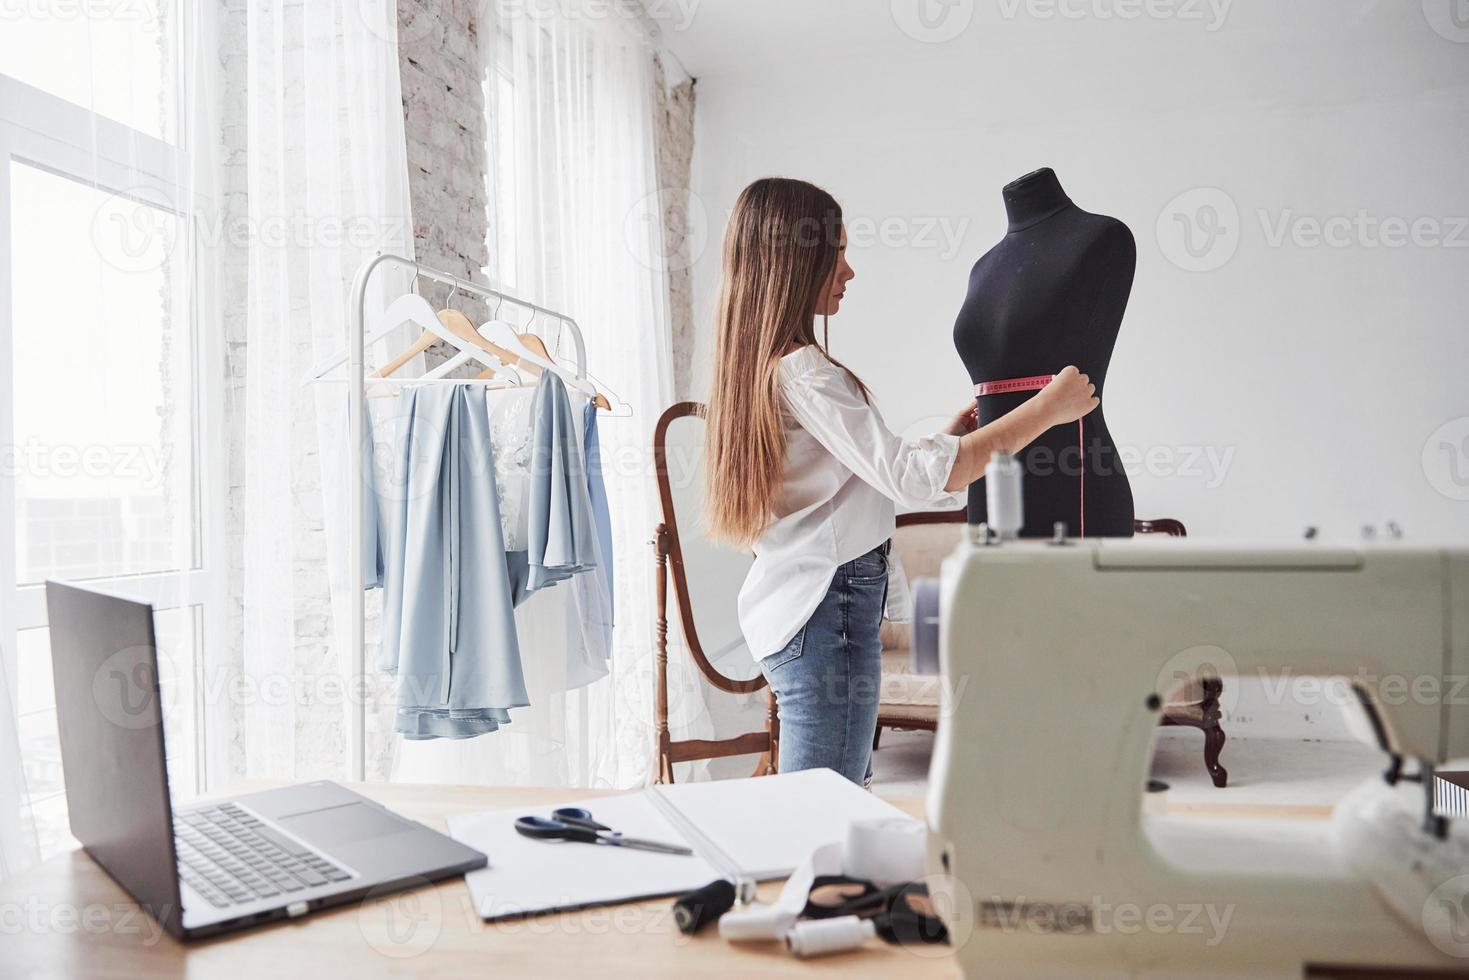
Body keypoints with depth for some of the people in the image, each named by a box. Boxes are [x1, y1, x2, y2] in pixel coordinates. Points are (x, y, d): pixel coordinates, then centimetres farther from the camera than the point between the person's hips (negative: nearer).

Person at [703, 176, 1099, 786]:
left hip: (792, 601, 10)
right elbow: (909, 479, -24)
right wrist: (1046, 409, -18)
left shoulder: (757, 362, 12)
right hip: (826, 609, -10)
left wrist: (944, 440, 15)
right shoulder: (802, 370, -18)